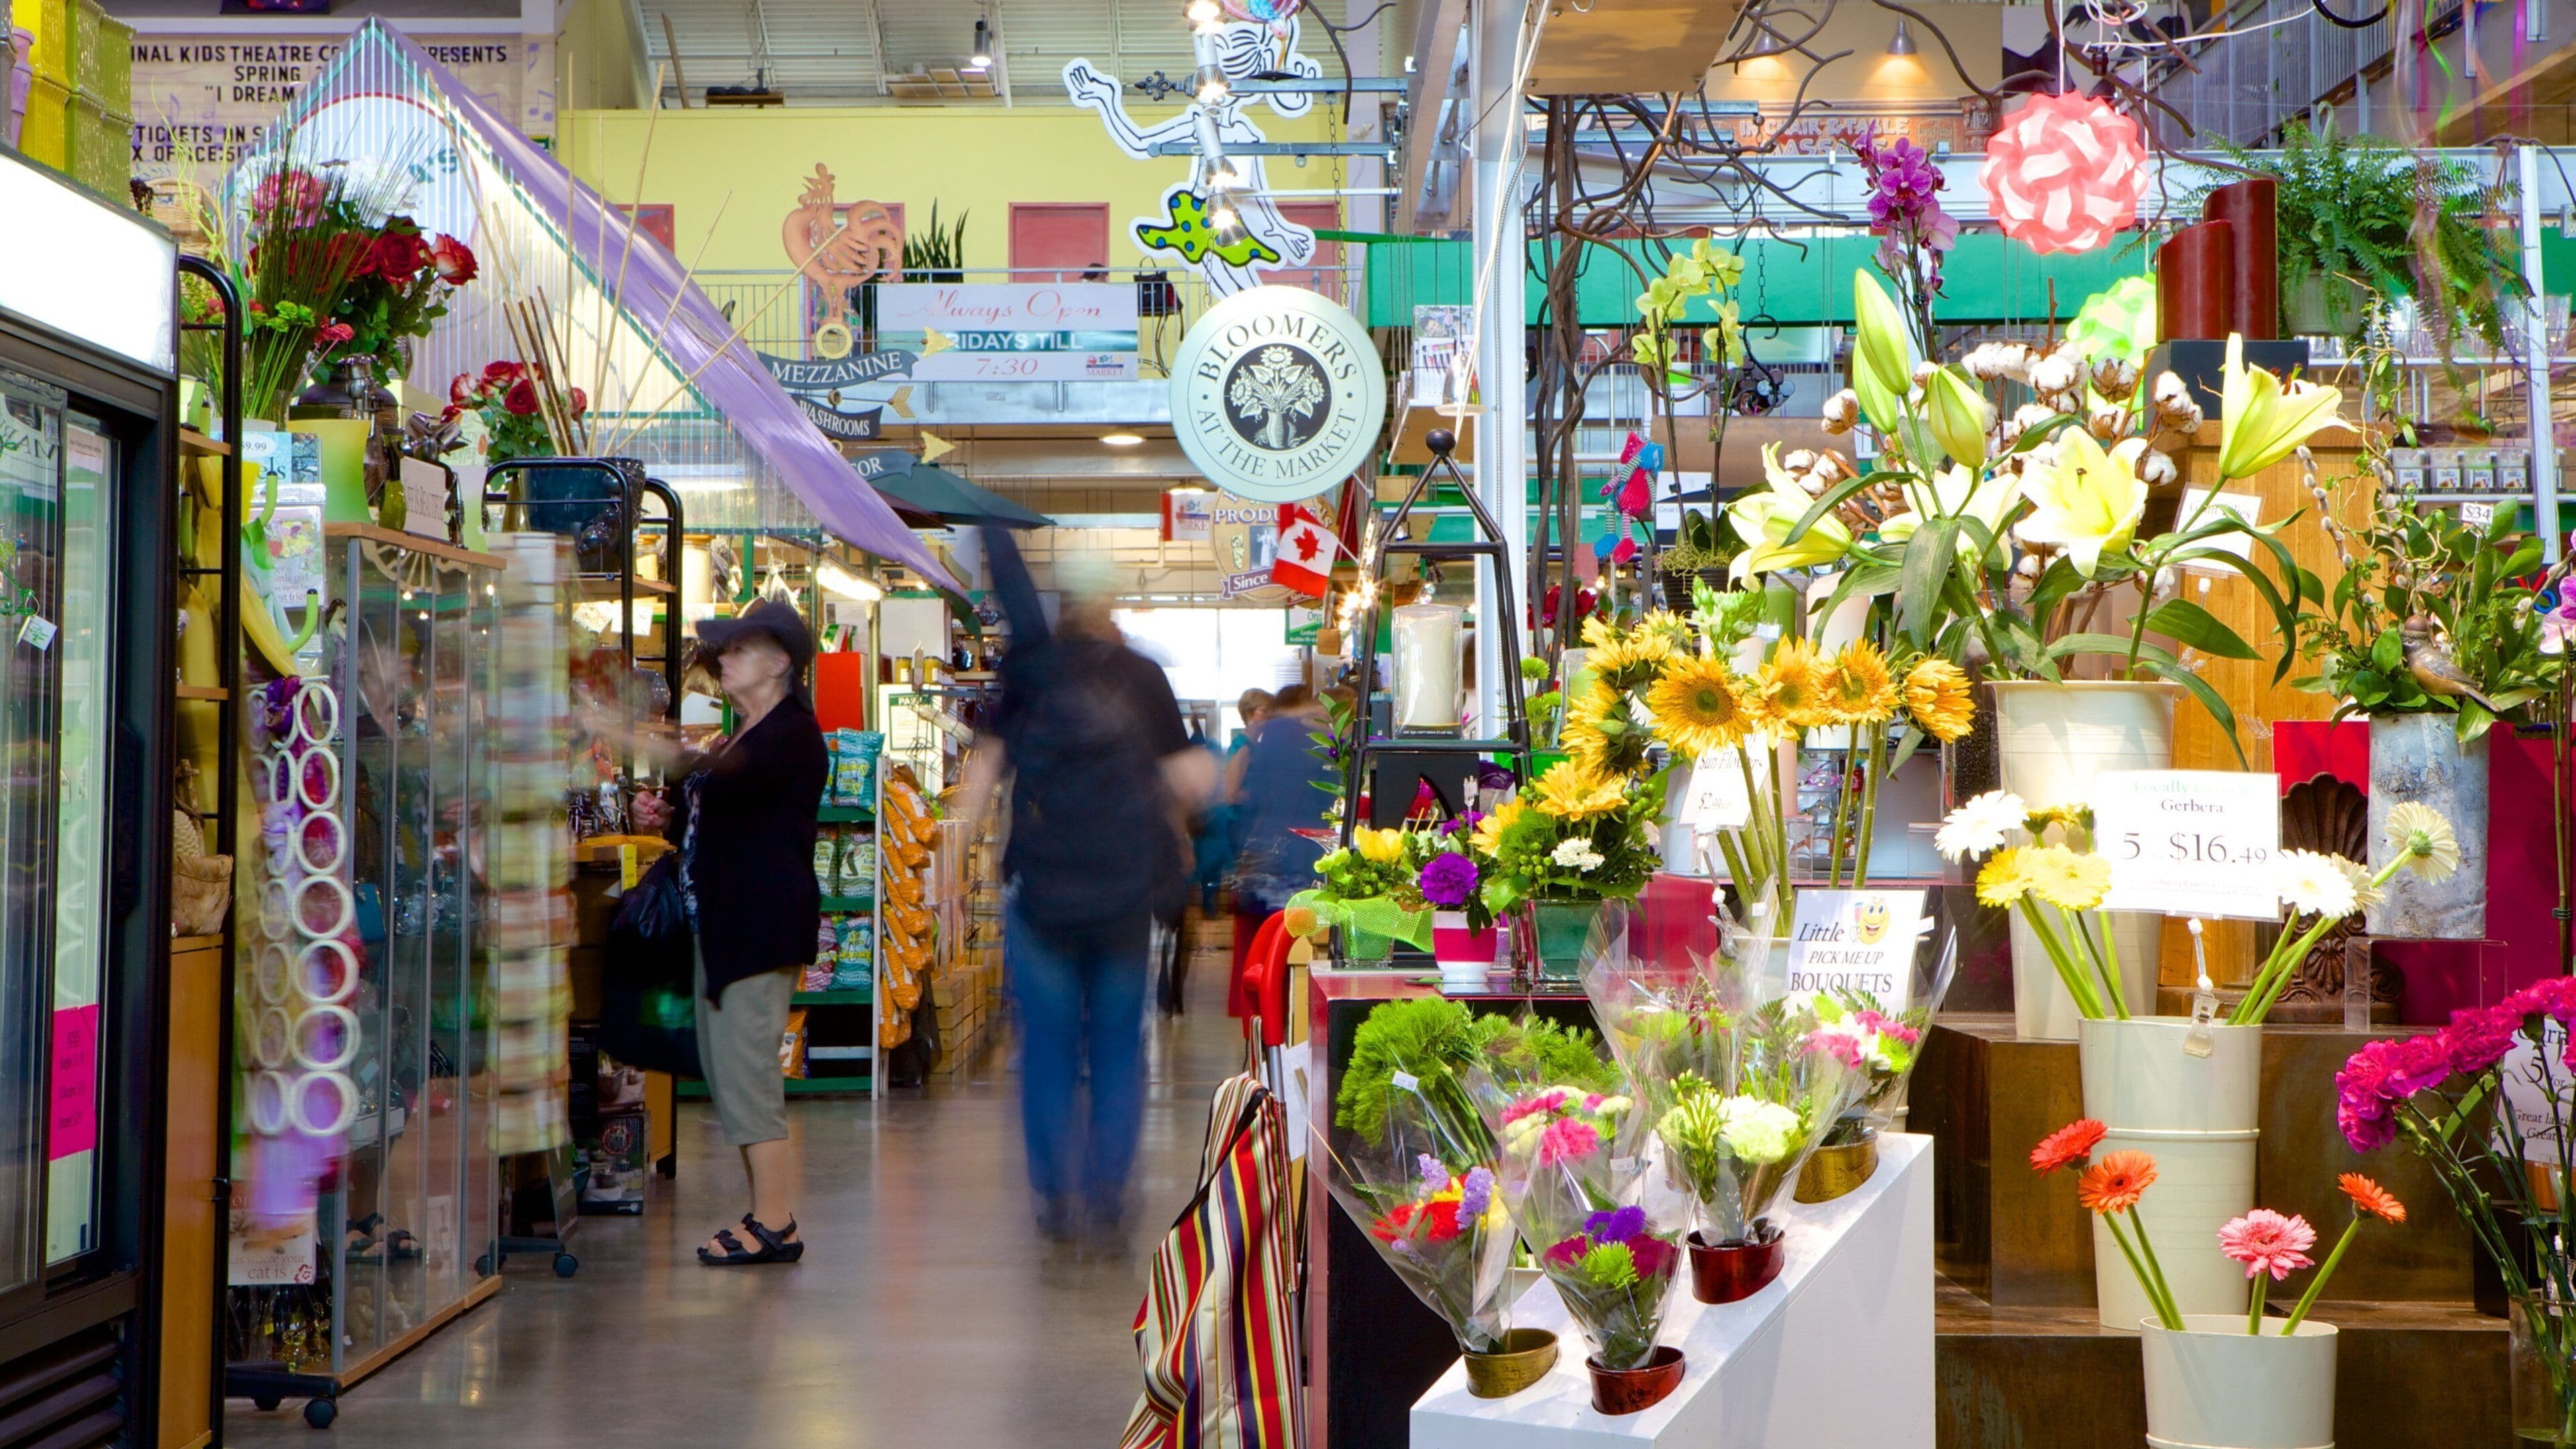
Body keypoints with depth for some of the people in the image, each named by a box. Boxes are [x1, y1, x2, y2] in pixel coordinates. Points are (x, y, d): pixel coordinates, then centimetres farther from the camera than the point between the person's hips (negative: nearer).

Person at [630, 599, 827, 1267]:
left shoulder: (792, 733, -11)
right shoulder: (743, 737, 21)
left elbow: (728, 784, -30)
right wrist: (668, 821, 10)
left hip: (763, 924, -11)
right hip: (723, 922, 11)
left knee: (745, 1068, -10)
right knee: (726, 1069, 11)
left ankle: (774, 1225, -5)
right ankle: (772, 1212, 18)